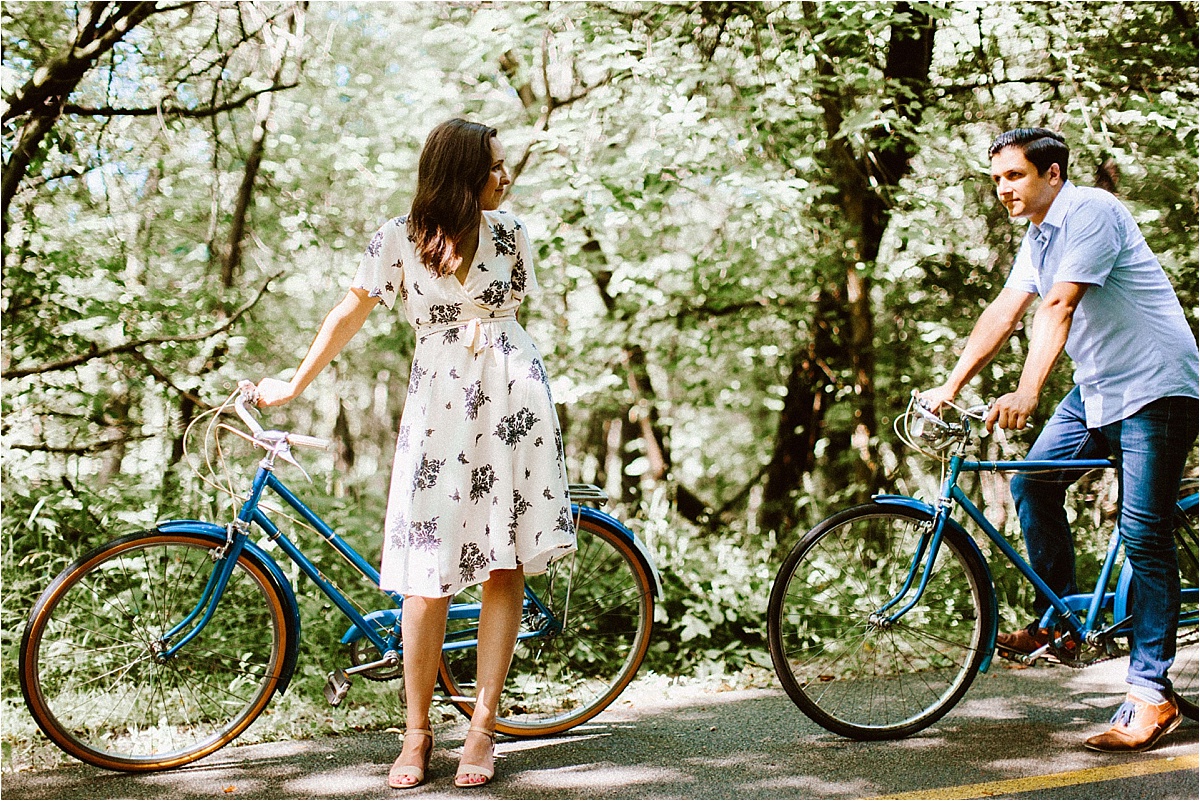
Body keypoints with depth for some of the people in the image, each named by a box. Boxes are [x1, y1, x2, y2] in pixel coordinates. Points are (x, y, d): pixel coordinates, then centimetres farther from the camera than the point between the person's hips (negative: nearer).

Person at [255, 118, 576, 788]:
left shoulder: (508, 231, 8)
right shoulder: (401, 237, 2)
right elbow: (352, 312, 6)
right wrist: (295, 385, 8)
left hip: (512, 396, 2)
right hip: (438, 402, -1)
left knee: (505, 564, -3)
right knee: (430, 575, -5)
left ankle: (483, 727, 3)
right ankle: (417, 733, 8)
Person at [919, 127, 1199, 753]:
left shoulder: (1090, 212, -17)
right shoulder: (1038, 237, 11)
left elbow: (1058, 307, -27)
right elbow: (1003, 312, 11)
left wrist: (1026, 394, -35)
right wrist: (950, 387, 5)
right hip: (1097, 388, 9)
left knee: (1144, 535, -10)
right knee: (1032, 482, 0)